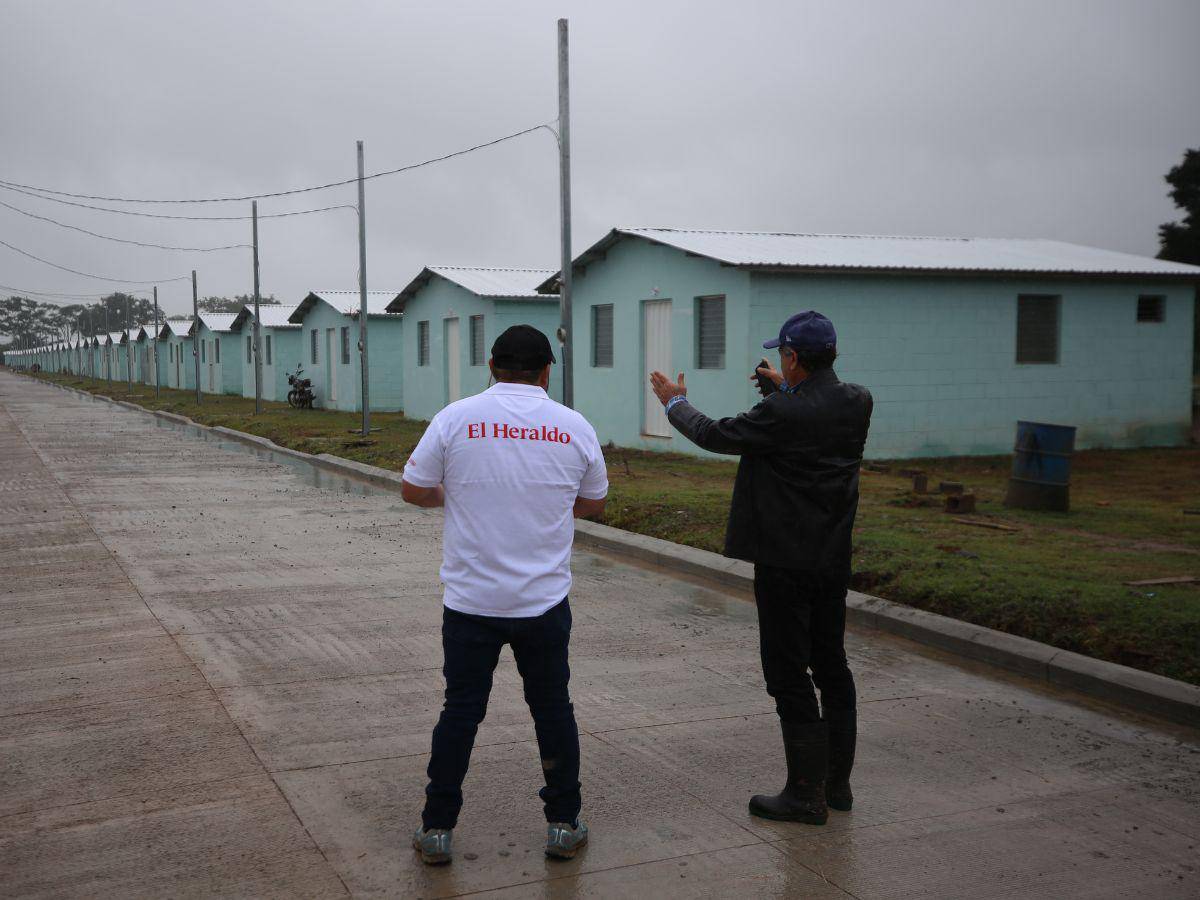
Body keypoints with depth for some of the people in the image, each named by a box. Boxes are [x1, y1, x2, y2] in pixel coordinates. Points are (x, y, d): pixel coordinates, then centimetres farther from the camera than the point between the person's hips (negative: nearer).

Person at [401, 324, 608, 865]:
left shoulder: (456, 419, -7)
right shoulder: (574, 427, -2)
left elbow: (412, 490, 2)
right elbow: (594, 503, 11)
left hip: (471, 599, 0)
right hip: (545, 600, 1)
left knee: (460, 713, 9)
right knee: (553, 709, 14)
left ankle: (437, 829, 18)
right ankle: (563, 825, 22)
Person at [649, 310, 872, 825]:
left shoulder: (781, 413, -21)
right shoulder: (857, 403, -1)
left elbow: (715, 436, -6)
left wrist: (676, 404, 12)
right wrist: (784, 389, 38)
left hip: (786, 562, -7)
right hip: (834, 558, 8)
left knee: (789, 676, 0)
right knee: (831, 667, 16)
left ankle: (807, 795, 6)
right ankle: (837, 783, 25)